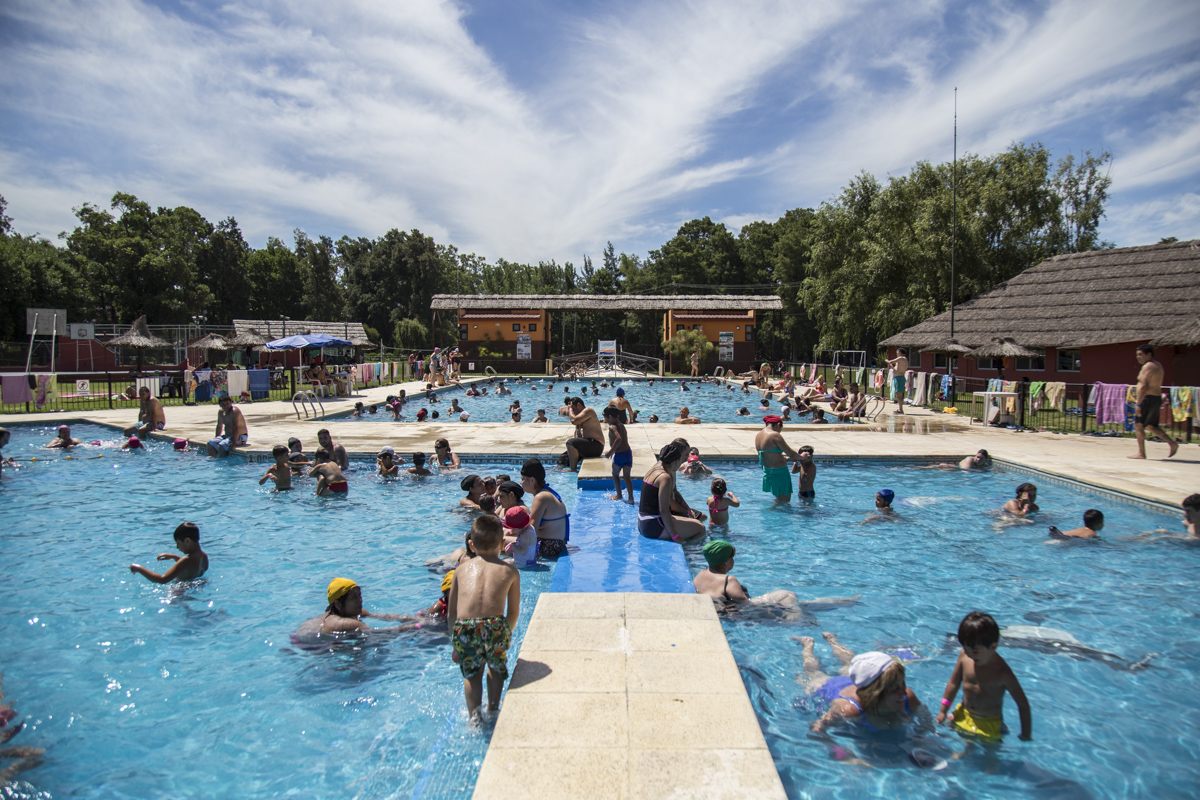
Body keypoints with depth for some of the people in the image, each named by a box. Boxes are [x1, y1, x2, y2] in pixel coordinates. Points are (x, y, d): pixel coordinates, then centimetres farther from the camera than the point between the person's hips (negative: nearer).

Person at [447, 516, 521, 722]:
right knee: (496, 668, 30)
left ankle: (474, 716, 23)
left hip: (464, 629, 1)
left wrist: (455, 645, 31)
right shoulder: (510, 571, 17)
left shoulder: (462, 570, 21)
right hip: (495, 627, 0)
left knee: (471, 673, 27)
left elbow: (451, 613, 23)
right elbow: (514, 612, 19)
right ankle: (493, 710, 35)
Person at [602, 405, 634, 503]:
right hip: (628, 452, 7)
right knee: (627, 476, 10)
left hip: (619, 454, -7)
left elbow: (619, 439, -29)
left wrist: (611, 451, -24)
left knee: (615, 474, 14)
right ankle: (631, 498, 5)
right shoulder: (621, 425, 13)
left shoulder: (612, 427, -13)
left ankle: (619, 496, 22)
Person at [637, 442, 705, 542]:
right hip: (653, 528, -10)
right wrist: (675, 536, -19)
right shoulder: (665, 477, -18)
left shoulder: (656, 468, 11)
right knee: (700, 528, -7)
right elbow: (663, 511, -22)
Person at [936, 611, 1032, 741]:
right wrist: (943, 711, 2)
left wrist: (1026, 734, -11)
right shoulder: (964, 656, -15)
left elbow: (1023, 704, -17)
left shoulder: (1002, 672, -26)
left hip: (989, 724, -3)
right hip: (964, 716, 3)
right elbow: (953, 683, -1)